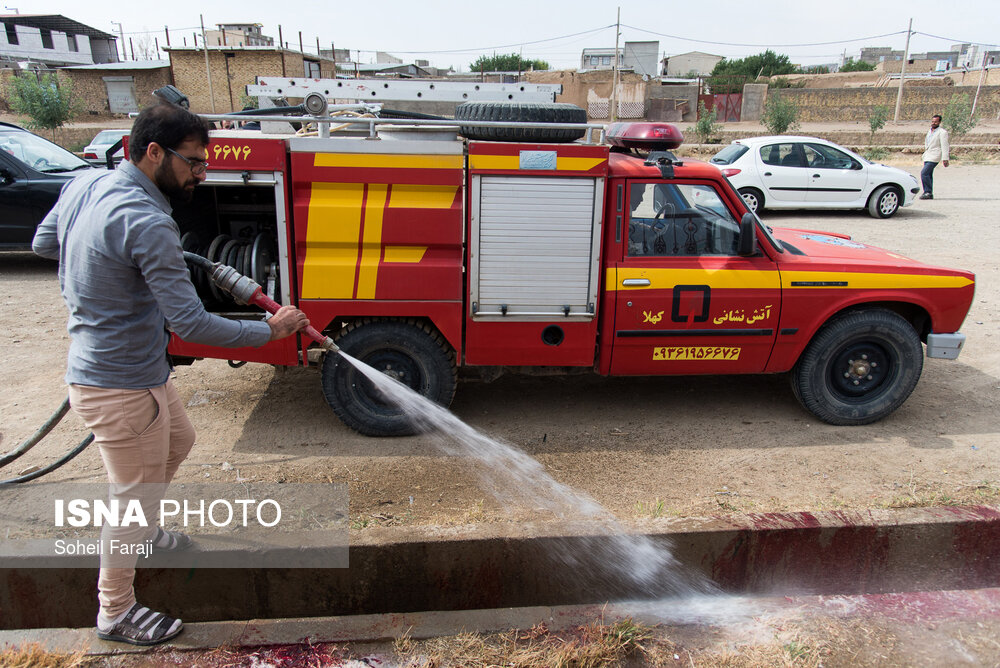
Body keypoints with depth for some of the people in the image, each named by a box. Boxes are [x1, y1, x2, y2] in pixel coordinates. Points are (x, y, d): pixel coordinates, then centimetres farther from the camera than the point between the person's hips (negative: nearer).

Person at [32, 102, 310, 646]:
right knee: (134, 494, 8)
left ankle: (142, 531, 52)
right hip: (120, 386, -10)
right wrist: (270, 331, -20)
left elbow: (43, 243, 18)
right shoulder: (147, 223, -29)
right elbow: (190, 324, -30)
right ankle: (115, 613, 29)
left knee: (178, 439, 30)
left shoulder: (84, 186, 1)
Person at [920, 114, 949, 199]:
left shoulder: (942, 132, -8)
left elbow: (944, 146, -13)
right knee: (928, 175, 8)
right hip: (927, 156, 8)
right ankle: (929, 194, 13)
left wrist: (945, 159, -18)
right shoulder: (930, 130, 16)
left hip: (934, 156, -8)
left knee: (924, 173, -19)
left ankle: (928, 192, -13)